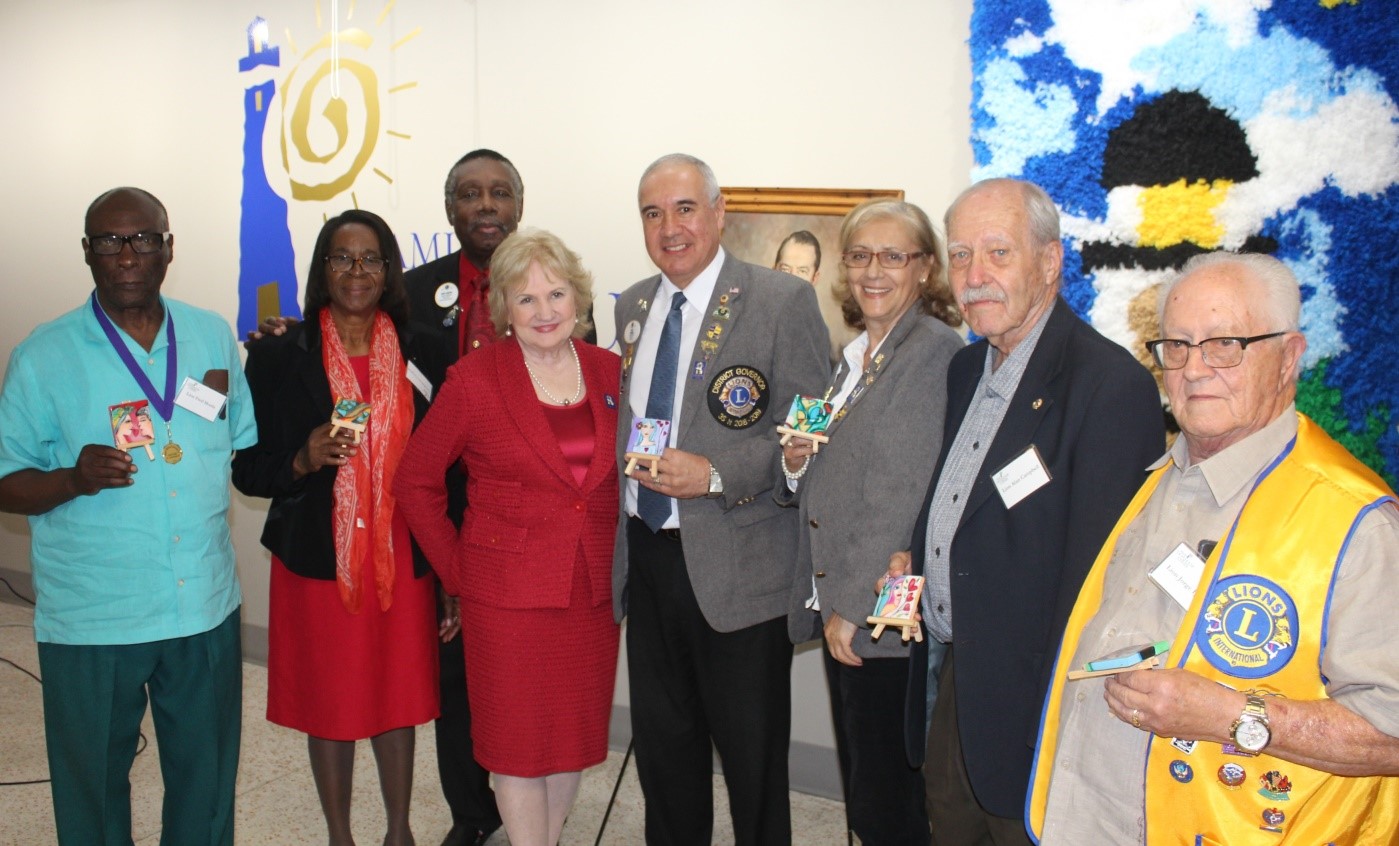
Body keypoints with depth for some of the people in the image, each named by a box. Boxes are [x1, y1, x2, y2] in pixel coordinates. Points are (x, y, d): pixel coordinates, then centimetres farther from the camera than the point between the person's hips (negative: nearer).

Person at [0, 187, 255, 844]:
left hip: (205, 610, 3)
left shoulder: (213, 337, 6)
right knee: (92, 792, 13)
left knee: (207, 788, 15)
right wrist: (75, 479, -22)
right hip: (89, 621, -2)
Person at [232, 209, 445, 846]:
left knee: (399, 698, 12)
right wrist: (304, 460, -20)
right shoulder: (277, 357, -2)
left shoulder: (420, 358, 3)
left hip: (401, 559, 1)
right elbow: (247, 468, -1)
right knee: (328, 703, 9)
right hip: (317, 560, -1)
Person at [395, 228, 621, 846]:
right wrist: (455, 568, -3)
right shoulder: (475, 379, -8)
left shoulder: (610, 372, 3)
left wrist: (620, 559, 5)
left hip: (593, 588, 4)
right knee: (519, 742, 7)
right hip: (509, 592, -4)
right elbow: (415, 480, -2)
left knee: (575, 736, 15)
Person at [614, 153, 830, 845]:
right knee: (660, 738, 18)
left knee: (752, 755, 7)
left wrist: (714, 474, -21)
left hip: (737, 567, -5)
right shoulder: (633, 306, 11)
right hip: (646, 553, 6)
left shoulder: (783, 301, -9)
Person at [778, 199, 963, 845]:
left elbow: (904, 496, -18)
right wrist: (797, 462, -2)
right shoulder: (854, 358, 15)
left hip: (888, 622, -8)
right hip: (841, 613, 8)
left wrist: (851, 607, -16)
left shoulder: (934, 349, -12)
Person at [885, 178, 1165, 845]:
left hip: (1027, 699, -8)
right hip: (948, 683, 8)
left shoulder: (1111, 385, -20)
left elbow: (1096, 570, -21)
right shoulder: (967, 368, 9)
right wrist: (916, 559, 2)